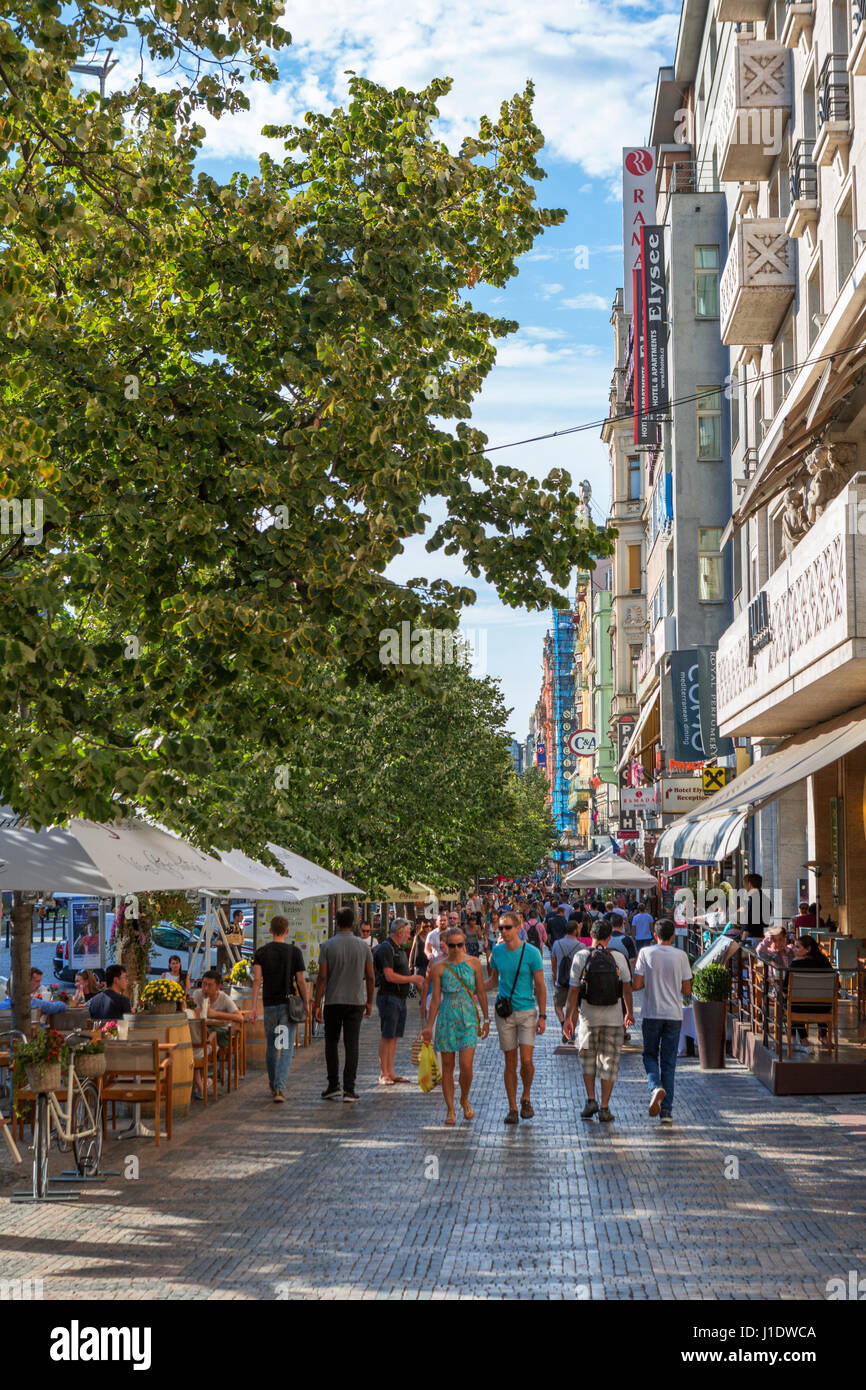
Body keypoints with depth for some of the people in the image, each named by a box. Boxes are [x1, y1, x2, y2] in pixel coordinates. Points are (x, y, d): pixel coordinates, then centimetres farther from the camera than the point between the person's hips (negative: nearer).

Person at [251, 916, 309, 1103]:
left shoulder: (261, 952, 1)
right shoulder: (294, 952, -3)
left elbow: (257, 979, -9)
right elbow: (301, 981, -4)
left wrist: (254, 1007, -11)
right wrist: (306, 1003, 7)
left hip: (269, 1005, 2)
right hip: (288, 1004, -2)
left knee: (271, 1047, 17)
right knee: (286, 1048, -4)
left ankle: (273, 1086, 30)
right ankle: (279, 1088, -19)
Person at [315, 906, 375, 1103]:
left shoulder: (327, 946, -5)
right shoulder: (363, 946, 0)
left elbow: (322, 977, -8)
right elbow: (370, 978, 2)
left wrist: (317, 1004, -2)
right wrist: (369, 1002, 14)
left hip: (333, 1002, -1)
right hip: (355, 1002, 1)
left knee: (331, 1043, 13)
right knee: (352, 1045, 1)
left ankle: (333, 1086, 12)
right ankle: (349, 1089, -2)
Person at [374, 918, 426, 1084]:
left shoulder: (400, 949, 17)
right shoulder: (386, 949, -13)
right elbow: (390, 976, -21)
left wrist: (418, 981, 11)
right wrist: (413, 978, -14)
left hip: (400, 998, 9)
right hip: (388, 997, -9)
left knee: (394, 1036, 10)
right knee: (387, 1036, -6)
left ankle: (391, 1072, 13)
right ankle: (383, 1074, -3)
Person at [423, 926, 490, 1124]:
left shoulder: (473, 963, 2)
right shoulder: (439, 968, 0)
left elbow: (481, 992, 8)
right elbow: (436, 999, 3)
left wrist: (486, 1019, 8)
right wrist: (429, 1026, 1)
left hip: (468, 1018, 0)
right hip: (446, 1018, 0)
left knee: (466, 1065, -8)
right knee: (447, 1066, 3)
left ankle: (464, 1099, 19)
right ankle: (450, 1109, 15)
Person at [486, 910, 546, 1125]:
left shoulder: (531, 952, -7)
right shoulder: (497, 951, 3)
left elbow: (540, 986, -3)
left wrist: (542, 1016, -6)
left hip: (527, 1011, -3)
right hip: (504, 1012, 3)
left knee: (526, 1060, -10)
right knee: (510, 1062, 4)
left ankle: (526, 1098, 15)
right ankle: (512, 1108, 13)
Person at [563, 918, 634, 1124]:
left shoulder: (580, 957, -6)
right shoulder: (618, 958, -2)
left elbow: (573, 991, -6)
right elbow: (627, 988, 8)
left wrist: (568, 1018, 3)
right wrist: (629, 1012, 22)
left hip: (588, 1017, 0)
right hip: (613, 1018, 0)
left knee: (588, 1059, 17)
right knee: (609, 1062, 6)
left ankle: (591, 1099, 6)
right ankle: (604, 1108, 5)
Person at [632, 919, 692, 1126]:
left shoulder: (646, 953, -4)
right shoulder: (680, 956, -1)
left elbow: (637, 985, -6)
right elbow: (687, 990, 1)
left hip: (652, 1014, -1)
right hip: (674, 1015, 1)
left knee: (650, 1055, 16)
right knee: (668, 1062, 7)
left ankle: (656, 1087, -14)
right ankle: (666, 1111, 5)